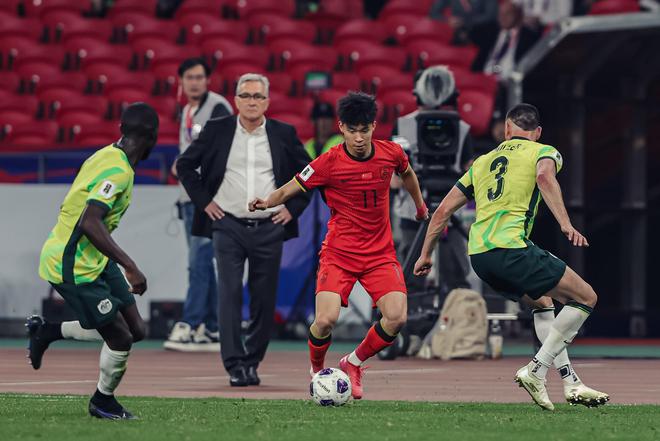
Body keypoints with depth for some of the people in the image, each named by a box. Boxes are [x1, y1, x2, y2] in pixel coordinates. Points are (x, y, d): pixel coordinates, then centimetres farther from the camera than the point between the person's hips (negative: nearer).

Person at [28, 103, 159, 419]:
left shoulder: (105, 156, 6)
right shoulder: (118, 170, -22)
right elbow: (90, 223, -32)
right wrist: (130, 267, -34)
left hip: (93, 260, 9)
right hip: (73, 268, -9)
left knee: (136, 330, 9)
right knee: (120, 338, -3)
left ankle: (48, 331, 21)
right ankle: (103, 402, 22)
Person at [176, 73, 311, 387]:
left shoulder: (284, 135, 4)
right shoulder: (216, 130, 3)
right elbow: (185, 165, 11)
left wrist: (293, 208, 3)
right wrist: (203, 201, 3)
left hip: (270, 229, 1)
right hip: (228, 226, -1)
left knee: (264, 300, 4)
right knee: (230, 295, -9)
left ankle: (252, 363, 16)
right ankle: (235, 365, -10)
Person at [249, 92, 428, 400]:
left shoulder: (391, 153, -3)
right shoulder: (329, 163, -13)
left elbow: (407, 173, 21)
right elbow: (290, 189, -6)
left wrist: (420, 206, 35)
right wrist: (265, 203, -25)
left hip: (380, 253, 3)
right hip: (339, 253, -3)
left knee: (396, 318, -16)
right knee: (326, 319, -22)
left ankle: (353, 364, 12)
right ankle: (317, 371, 12)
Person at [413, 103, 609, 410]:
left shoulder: (483, 162, 27)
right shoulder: (543, 152, 11)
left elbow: (443, 211, 24)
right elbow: (545, 178, -15)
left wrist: (425, 254, 33)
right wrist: (565, 224, -25)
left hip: (478, 255, 7)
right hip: (510, 247, -7)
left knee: (542, 302, 28)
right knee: (585, 298, 3)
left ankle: (571, 383, 20)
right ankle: (536, 370, -6)